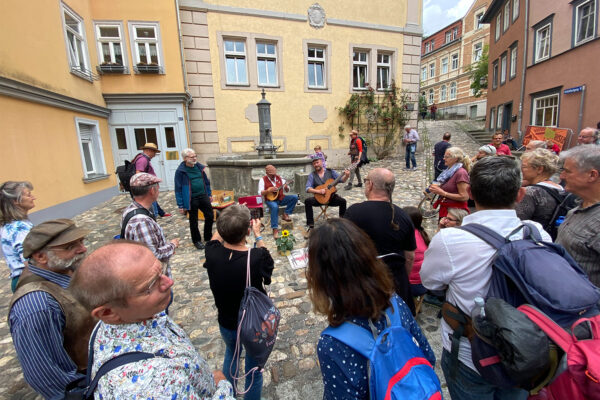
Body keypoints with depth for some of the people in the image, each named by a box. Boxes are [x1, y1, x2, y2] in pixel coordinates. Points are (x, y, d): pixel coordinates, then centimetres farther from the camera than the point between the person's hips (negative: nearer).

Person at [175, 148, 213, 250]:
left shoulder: (199, 167, 4)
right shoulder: (180, 171, -11)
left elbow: (206, 181, 16)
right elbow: (178, 189, -10)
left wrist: (209, 194, 16)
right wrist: (181, 205, -11)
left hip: (203, 196, 5)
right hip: (191, 200, -5)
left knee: (210, 216, 9)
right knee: (193, 221, 9)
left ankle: (208, 237, 30)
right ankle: (197, 241, 28)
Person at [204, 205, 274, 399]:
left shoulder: (212, 254, -26)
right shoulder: (257, 259, -34)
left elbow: (216, 236, 0)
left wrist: (227, 224, 12)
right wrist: (258, 234, 7)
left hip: (227, 324, 4)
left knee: (231, 354, 35)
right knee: (253, 368, 23)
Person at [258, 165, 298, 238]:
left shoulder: (279, 178, 7)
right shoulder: (263, 180, -3)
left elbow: (287, 190, 10)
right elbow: (260, 193, -11)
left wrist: (286, 187, -14)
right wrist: (269, 190, -26)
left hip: (281, 198, 5)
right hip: (270, 199, -4)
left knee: (295, 197, -15)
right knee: (275, 207, -38)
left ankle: (286, 214, -9)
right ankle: (275, 229, -32)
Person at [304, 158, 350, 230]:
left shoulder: (330, 171, 3)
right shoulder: (312, 175, 0)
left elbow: (342, 180, -1)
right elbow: (308, 189, -9)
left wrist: (346, 175, -23)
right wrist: (318, 191, -25)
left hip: (331, 197, 1)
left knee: (343, 201, -25)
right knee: (307, 201, -27)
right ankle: (311, 225, -22)